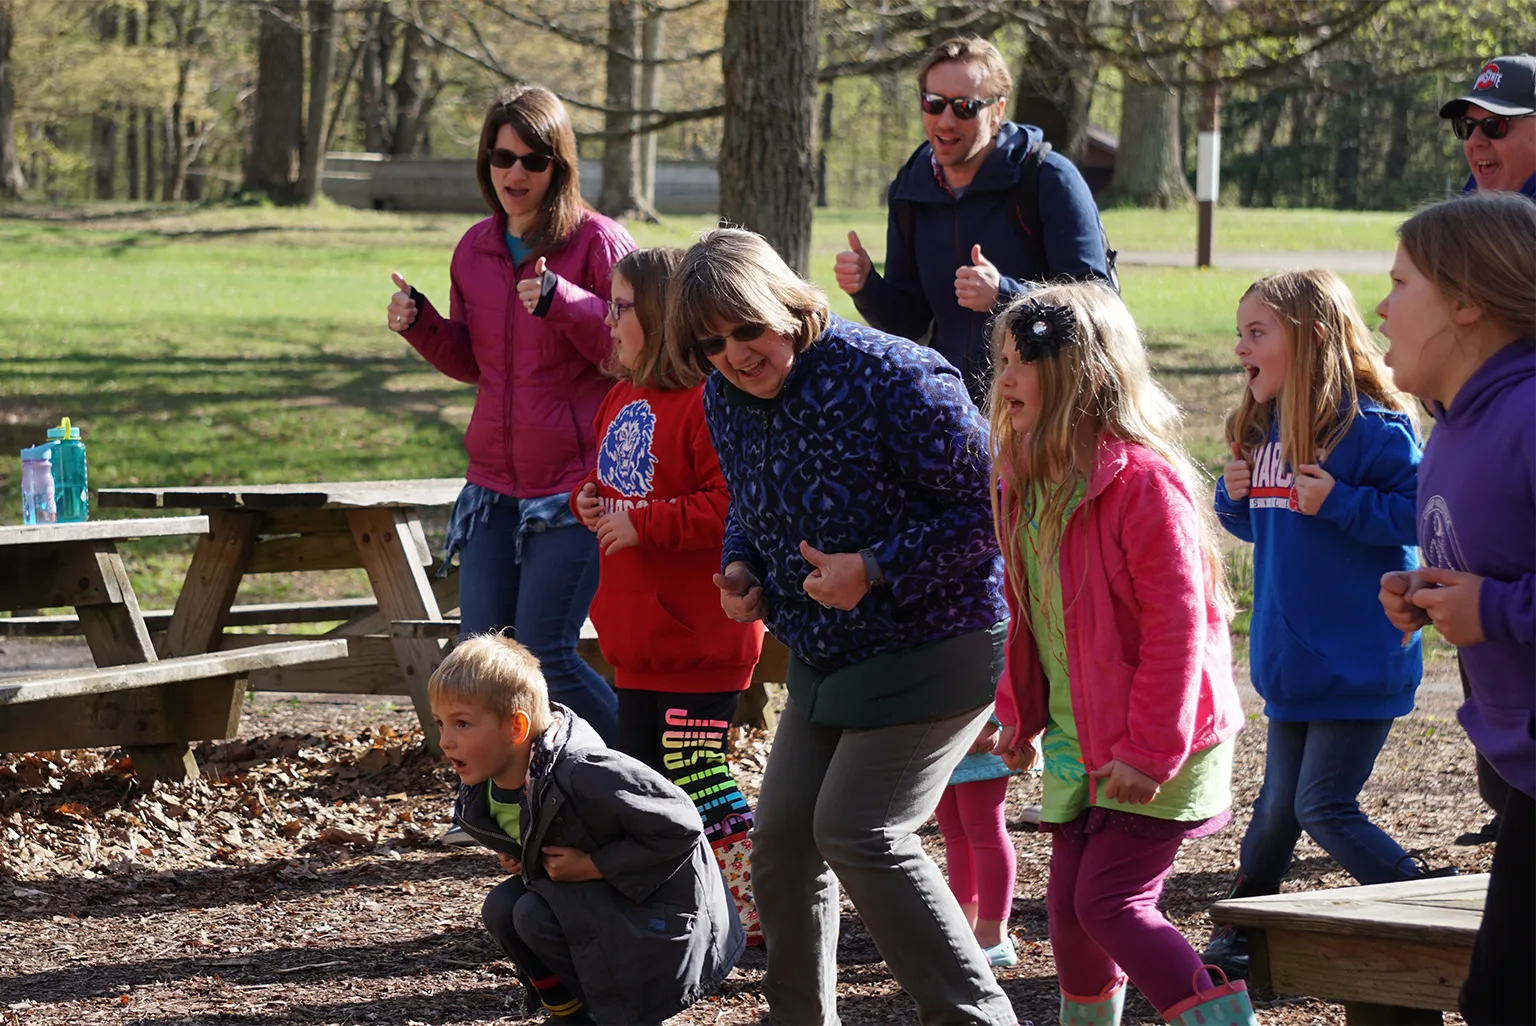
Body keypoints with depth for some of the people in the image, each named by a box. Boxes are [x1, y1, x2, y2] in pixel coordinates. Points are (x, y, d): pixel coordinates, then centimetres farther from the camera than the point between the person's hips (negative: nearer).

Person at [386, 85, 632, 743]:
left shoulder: (598, 243, -8)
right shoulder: (475, 249, 11)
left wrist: (562, 301, -26)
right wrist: (420, 326, 2)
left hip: (575, 487, -6)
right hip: (495, 485, 6)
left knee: (545, 658, -7)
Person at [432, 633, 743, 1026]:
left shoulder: (585, 774, -32)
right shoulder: (481, 795, -6)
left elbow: (678, 827, -27)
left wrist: (592, 866, -24)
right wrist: (514, 858, -4)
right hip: (592, 895, 8)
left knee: (537, 917, -24)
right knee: (501, 907, -11)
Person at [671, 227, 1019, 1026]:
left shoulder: (891, 378, -24)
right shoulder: (725, 401, 1)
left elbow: (988, 507, -20)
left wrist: (875, 569, -26)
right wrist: (740, 570, -2)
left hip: (929, 649, -8)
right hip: (824, 657, 8)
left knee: (857, 832, -15)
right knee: (780, 835, 7)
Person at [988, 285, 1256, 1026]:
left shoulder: (1142, 479, -21)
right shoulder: (1024, 477, 6)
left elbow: (1178, 622, -22)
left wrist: (1152, 748, -22)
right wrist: (1018, 714, 17)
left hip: (1154, 747, -8)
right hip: (1077, 740, 8)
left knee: (1111, 903, -13)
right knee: (1067, 904, 12)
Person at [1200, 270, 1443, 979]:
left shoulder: (1371, 426, -16)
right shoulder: (1264, 429, 9)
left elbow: (1421, 513, -20)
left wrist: (1338, 501, -25)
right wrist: (1234, 497, 0)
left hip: (1359, 664, -7)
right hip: (1292, 658, 7)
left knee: (1324, 807, -8)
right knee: (1279, 803, 15)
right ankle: (1240, 937, 26)